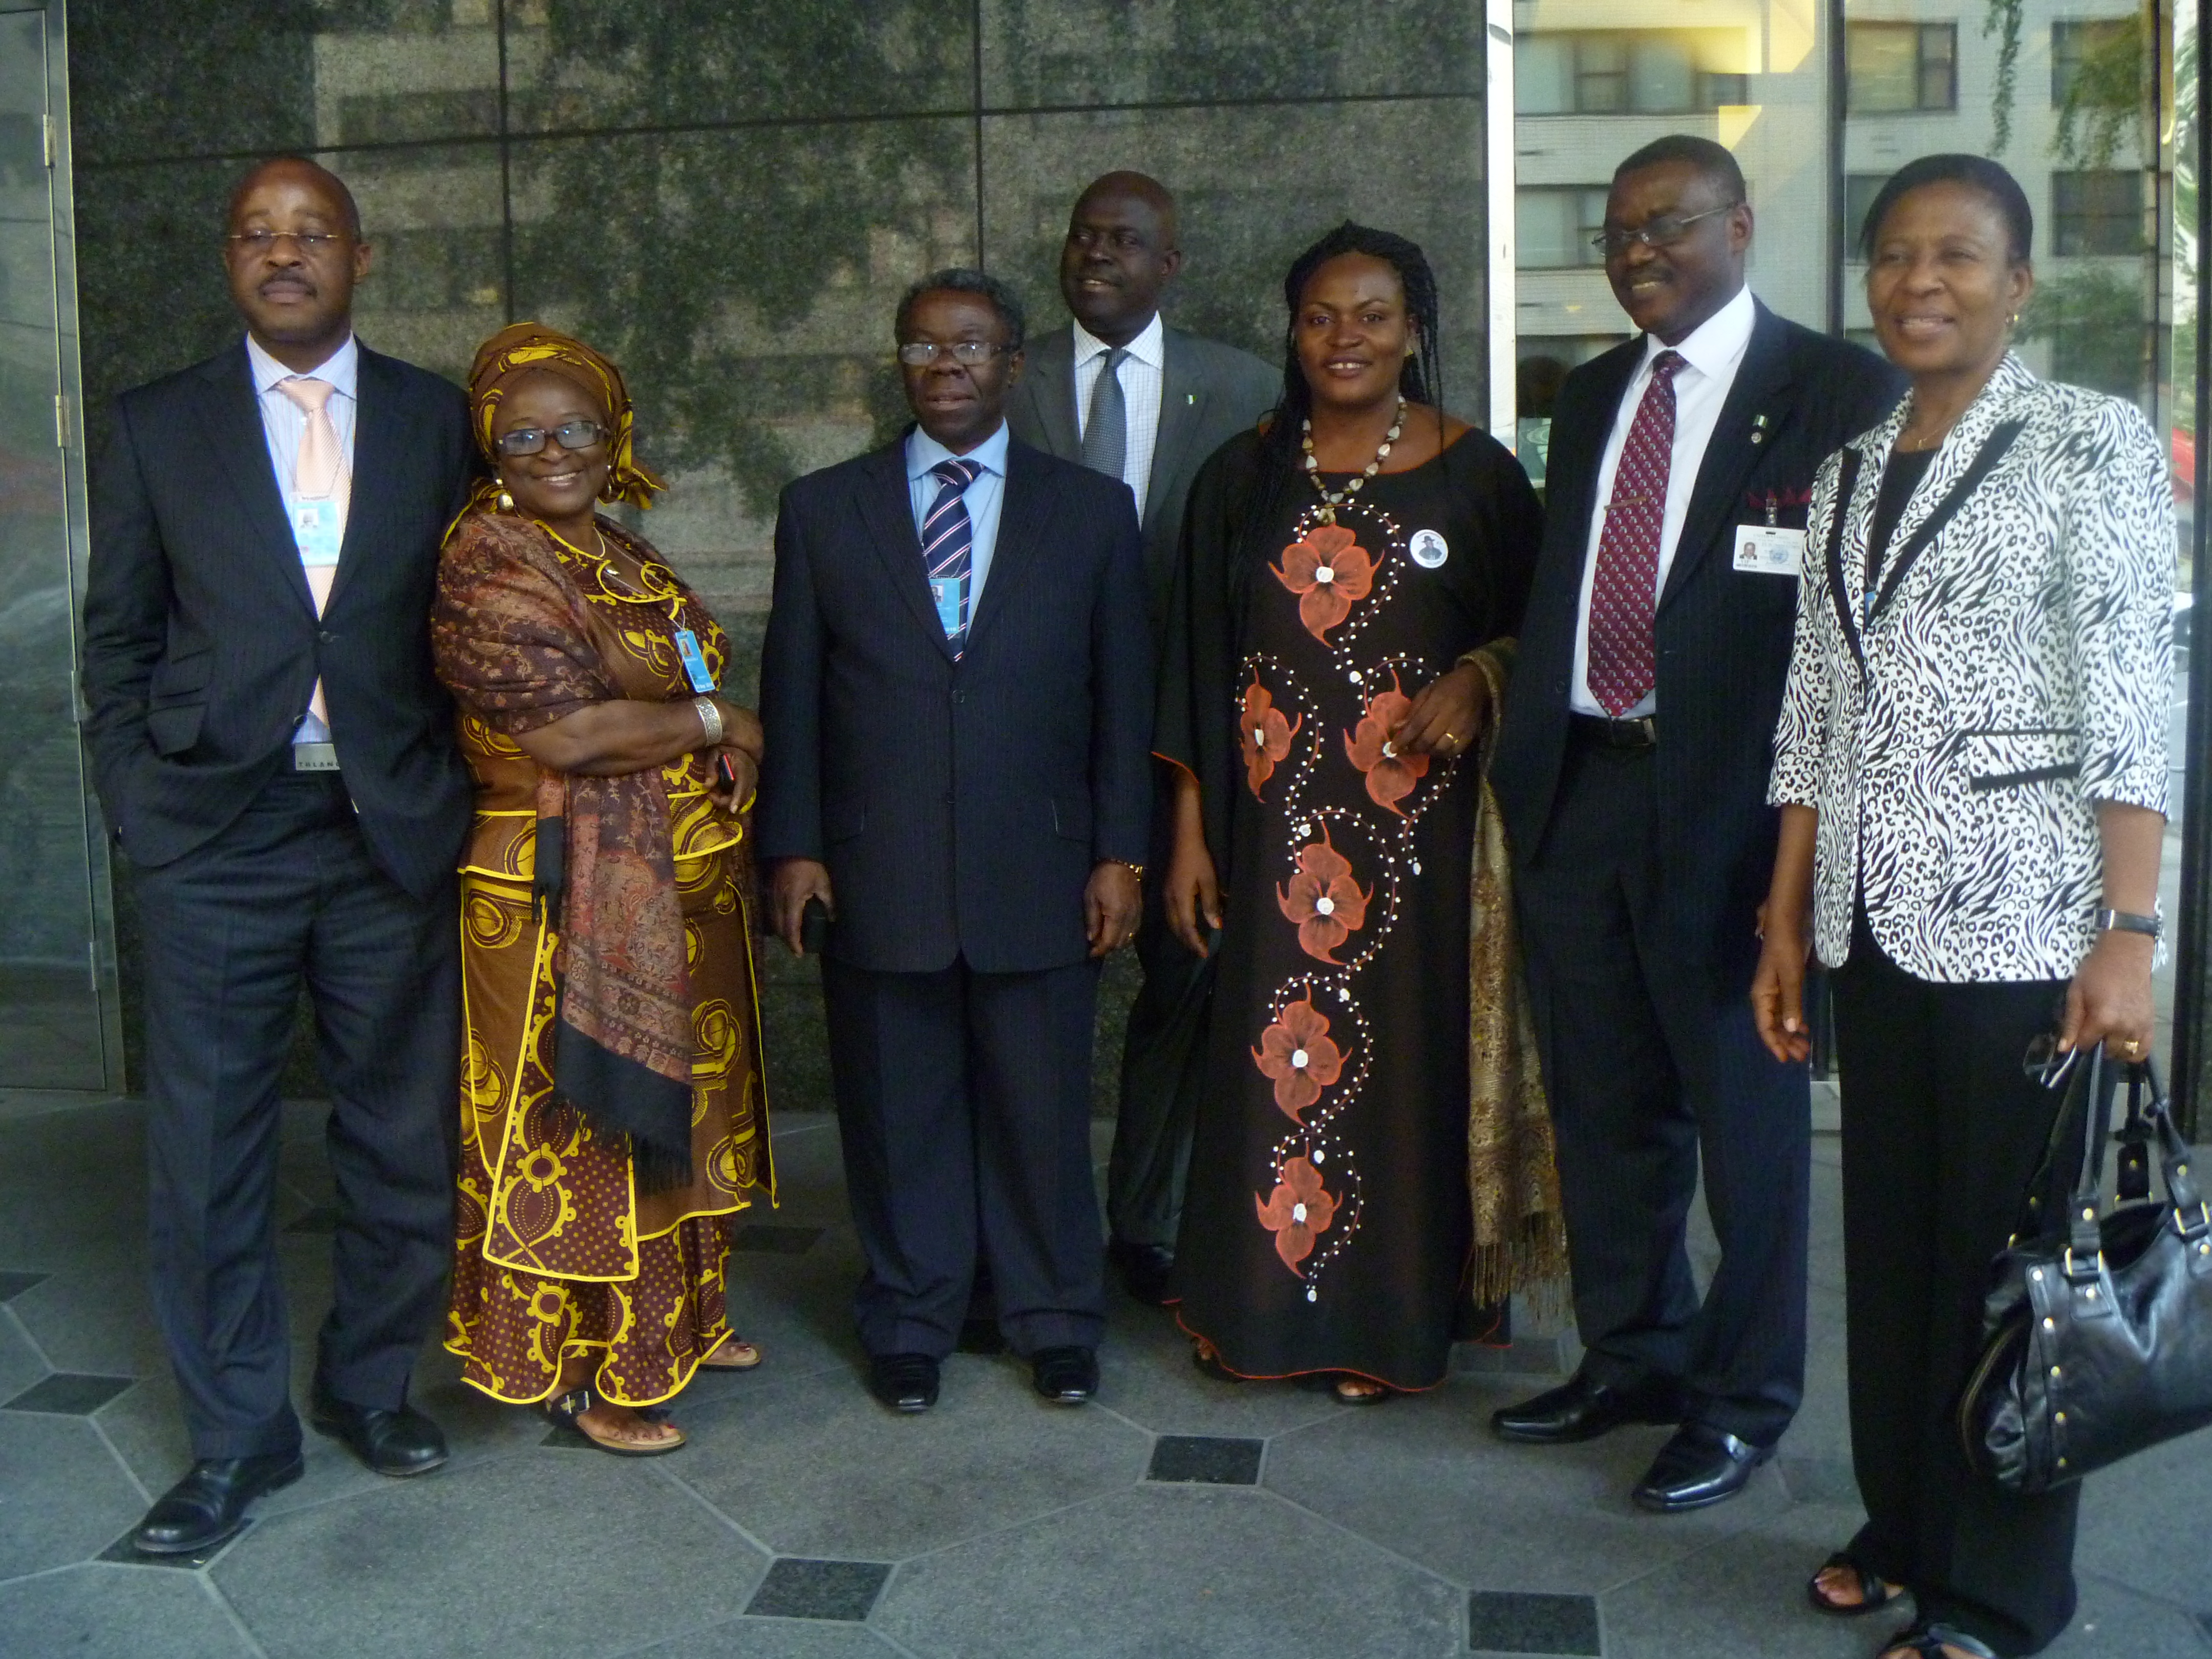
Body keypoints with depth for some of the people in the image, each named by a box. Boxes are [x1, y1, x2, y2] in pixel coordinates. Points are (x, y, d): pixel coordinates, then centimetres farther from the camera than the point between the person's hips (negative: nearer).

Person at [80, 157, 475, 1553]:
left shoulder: (438, 420, 7)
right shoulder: (160, 428, 6)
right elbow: (119, 639, 9)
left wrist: (453, 793, 1)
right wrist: (138, 809, 1)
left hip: (392, 834, 1)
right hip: (216, 842, 0)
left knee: (406, 1137, 9)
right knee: (208, 1150, 4)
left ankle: (373, 1384, 30)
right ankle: (238, 1435, 20)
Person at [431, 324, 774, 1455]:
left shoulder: (629, 559, 11)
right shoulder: (488, 566, -14)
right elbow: (562, 731, -23)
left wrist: (730, 750, 3)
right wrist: (714, 719, -13)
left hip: (680, 894, 8)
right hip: (571, 897, -8)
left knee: (672, 1112, 18)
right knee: (577, 1131, 2)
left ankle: (672, 1319, 35)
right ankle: (570, 1373, 16)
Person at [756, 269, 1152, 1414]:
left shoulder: (1091, 510, 7)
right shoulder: (822, 510, 8)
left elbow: (1124, 696, 6)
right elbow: (790, 694, 7)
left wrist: (1118, 854, 0)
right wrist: (792, 846, 0)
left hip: (1037, 875, 0)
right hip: (877, 876, 1)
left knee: (1042, 1110, 8)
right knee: (897, 1115, 9)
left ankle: (1055, 1324, 26)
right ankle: (909, 1325, 26)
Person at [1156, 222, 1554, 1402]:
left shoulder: (1475, 475, 3)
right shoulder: (1243, 479, 7)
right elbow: (1198, 666, 7)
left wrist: (1480, 677, -14)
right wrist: (1190, 833, 4)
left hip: (1421, 820, -1)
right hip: (1278, 822, 2)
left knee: (1406, 1051, 3)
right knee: (1273, 1056, 4)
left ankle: (1393, 1313, 18)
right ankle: (1265, 1305, 20)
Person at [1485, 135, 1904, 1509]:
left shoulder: (1841, 393, -6)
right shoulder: (1592, 396, 15)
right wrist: (1525, 751, 9)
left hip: (1727, 804, -6)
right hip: (1578, 791, 7)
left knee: (1747, 1116, 7)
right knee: (1606, 1109, 17)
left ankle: (1745, 1398, 24)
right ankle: (1631, 1359, 35)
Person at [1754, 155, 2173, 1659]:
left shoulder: (2095, 444, -2)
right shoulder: (1850, 474, 14)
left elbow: (2134, 702, -9)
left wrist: (2130, 936, -15)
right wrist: (1786, 924, 11)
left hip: (2023, 916, -5)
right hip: (1875, 917, 5)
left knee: (2008, 1250, 2)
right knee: (1889, 1238, 12)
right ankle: (1904, 1529, 29)